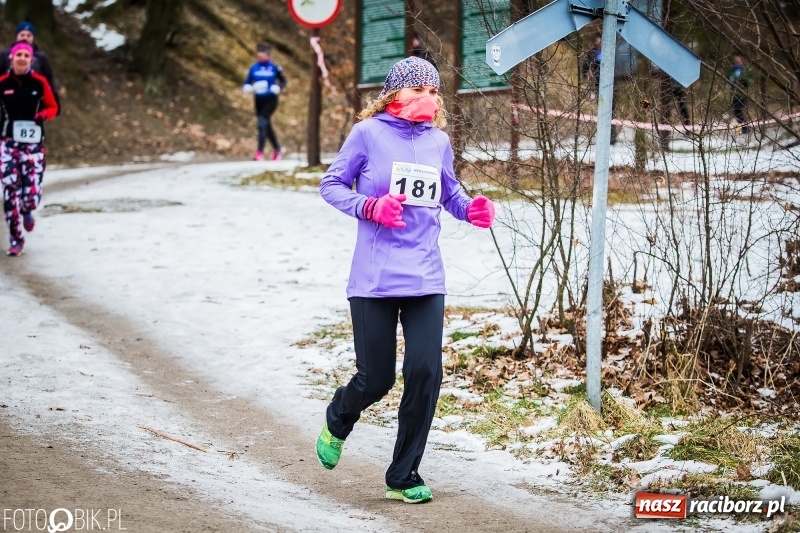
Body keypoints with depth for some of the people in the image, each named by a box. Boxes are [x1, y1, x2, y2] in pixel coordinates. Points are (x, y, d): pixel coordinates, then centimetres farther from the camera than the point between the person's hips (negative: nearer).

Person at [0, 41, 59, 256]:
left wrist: (44, 115, -12)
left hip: (34, 143, 0)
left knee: (32, 193, -8)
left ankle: (26, 211, 31)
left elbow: (53, 107, 9)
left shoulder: (39, 82, -1)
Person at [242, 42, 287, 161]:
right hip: (259, 100, 5)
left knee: (262, 123, -20)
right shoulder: (254, 68, 5)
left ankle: (260, 152, -19)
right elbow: (247, 83, 11)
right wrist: (248, 88, -11)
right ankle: (277, 148, 32)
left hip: (271, 99, -5)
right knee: (266, 126, 13)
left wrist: (277, 88, -16)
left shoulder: (274, 67, -5)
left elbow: (283, 81, 4)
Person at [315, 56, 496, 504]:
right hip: (374, 278, -3)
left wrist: (472, 209, -1)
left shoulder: (439, 142, 9)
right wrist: (370, 207, -16)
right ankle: (338, 422, 38)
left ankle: (404, 475, 9)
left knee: (425, 374, -6)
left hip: (426, 279, 4)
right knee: (376, 379, 1)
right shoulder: (369, 133, -3)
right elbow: (331, 185, 1)